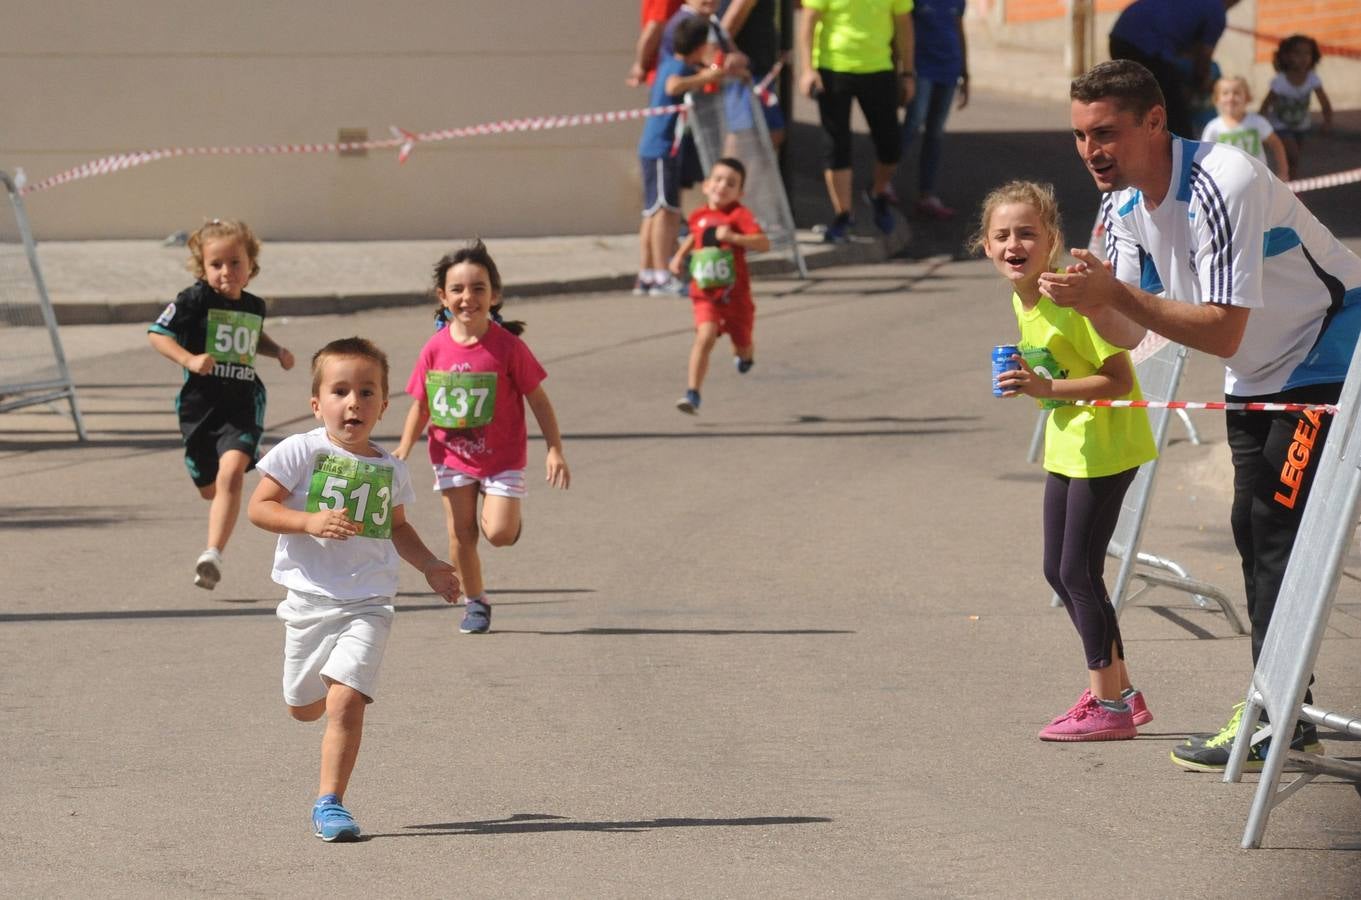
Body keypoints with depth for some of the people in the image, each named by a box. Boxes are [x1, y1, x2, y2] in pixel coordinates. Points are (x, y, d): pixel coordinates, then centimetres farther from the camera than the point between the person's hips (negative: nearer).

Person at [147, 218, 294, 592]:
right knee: (208, 487, 13)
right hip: (199, 403, -1)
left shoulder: (254, 306, 8)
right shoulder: (196, 300, -7)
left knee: (231, 471, -24)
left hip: (243, 403, 1)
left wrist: (277, 351, 12)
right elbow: (156, 334, -11)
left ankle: (213, 554, -31)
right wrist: (189, 359, -25)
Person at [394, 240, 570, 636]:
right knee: (461, 535, 4)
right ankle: (475, 602, 23)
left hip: (502, 457, -3)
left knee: (499, 532, -16)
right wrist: (404, 447, -6)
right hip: (452, 456, 3)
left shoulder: (507, 346, -13)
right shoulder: (435, 349, -5)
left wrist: (555, 450, -10)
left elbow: (538, 399, -6)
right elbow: (421, 405, 6)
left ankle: (509, 517, 21)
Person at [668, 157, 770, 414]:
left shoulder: (739, 215, -12)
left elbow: (764, 243, -25)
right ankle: (693, 394, -24)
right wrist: (680, 255, 13)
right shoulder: (699, 216, 3)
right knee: (705, 336, -22)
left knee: (743, 344, 17)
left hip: (735, 293, -1)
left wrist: (733, 237, -34)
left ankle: (744, 354, 57)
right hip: (705, 293, 1)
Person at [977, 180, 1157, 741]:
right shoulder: (1022, 301, 4)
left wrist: (1048, 388, -31)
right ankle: (1120, 692, 23)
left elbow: (1120, 380, -25)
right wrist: (1027, 380, 1)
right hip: (1067, 446, 10)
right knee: (1059, 570, 13)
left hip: (1104, 446, -10)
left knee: (1078, 569, -6)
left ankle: (1108, 705, 3)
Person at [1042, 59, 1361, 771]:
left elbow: (1223, 332, -35)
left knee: (1278, 527, -14)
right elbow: (1127, 334, -2)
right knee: (1253, 530, 7)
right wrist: (1092, 302, -24)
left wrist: (1117, 294, -39)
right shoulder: (1123, 204, -4)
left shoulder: (1222, 186, -31)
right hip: (1256, 374, 9)